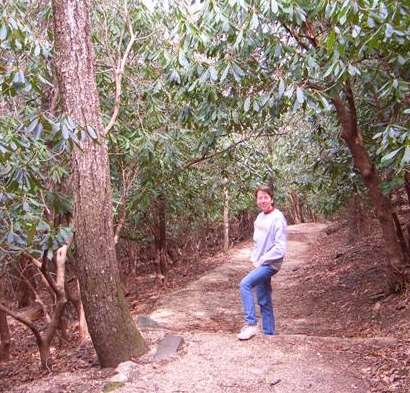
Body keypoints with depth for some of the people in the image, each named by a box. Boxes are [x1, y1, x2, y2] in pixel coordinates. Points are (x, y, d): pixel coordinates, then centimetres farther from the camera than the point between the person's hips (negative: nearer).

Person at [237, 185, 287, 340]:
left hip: (270, 264, -8)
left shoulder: (278, 218, -14)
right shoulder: (260, 217, 10)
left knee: (245, 284, -24)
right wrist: (254, 258, 8)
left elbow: (280, 248, -19)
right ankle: (269, 333, 23)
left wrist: (263, 260, -14)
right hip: (260, 264, 8)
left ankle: (251, 324, -17)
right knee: (264, 302, 12)